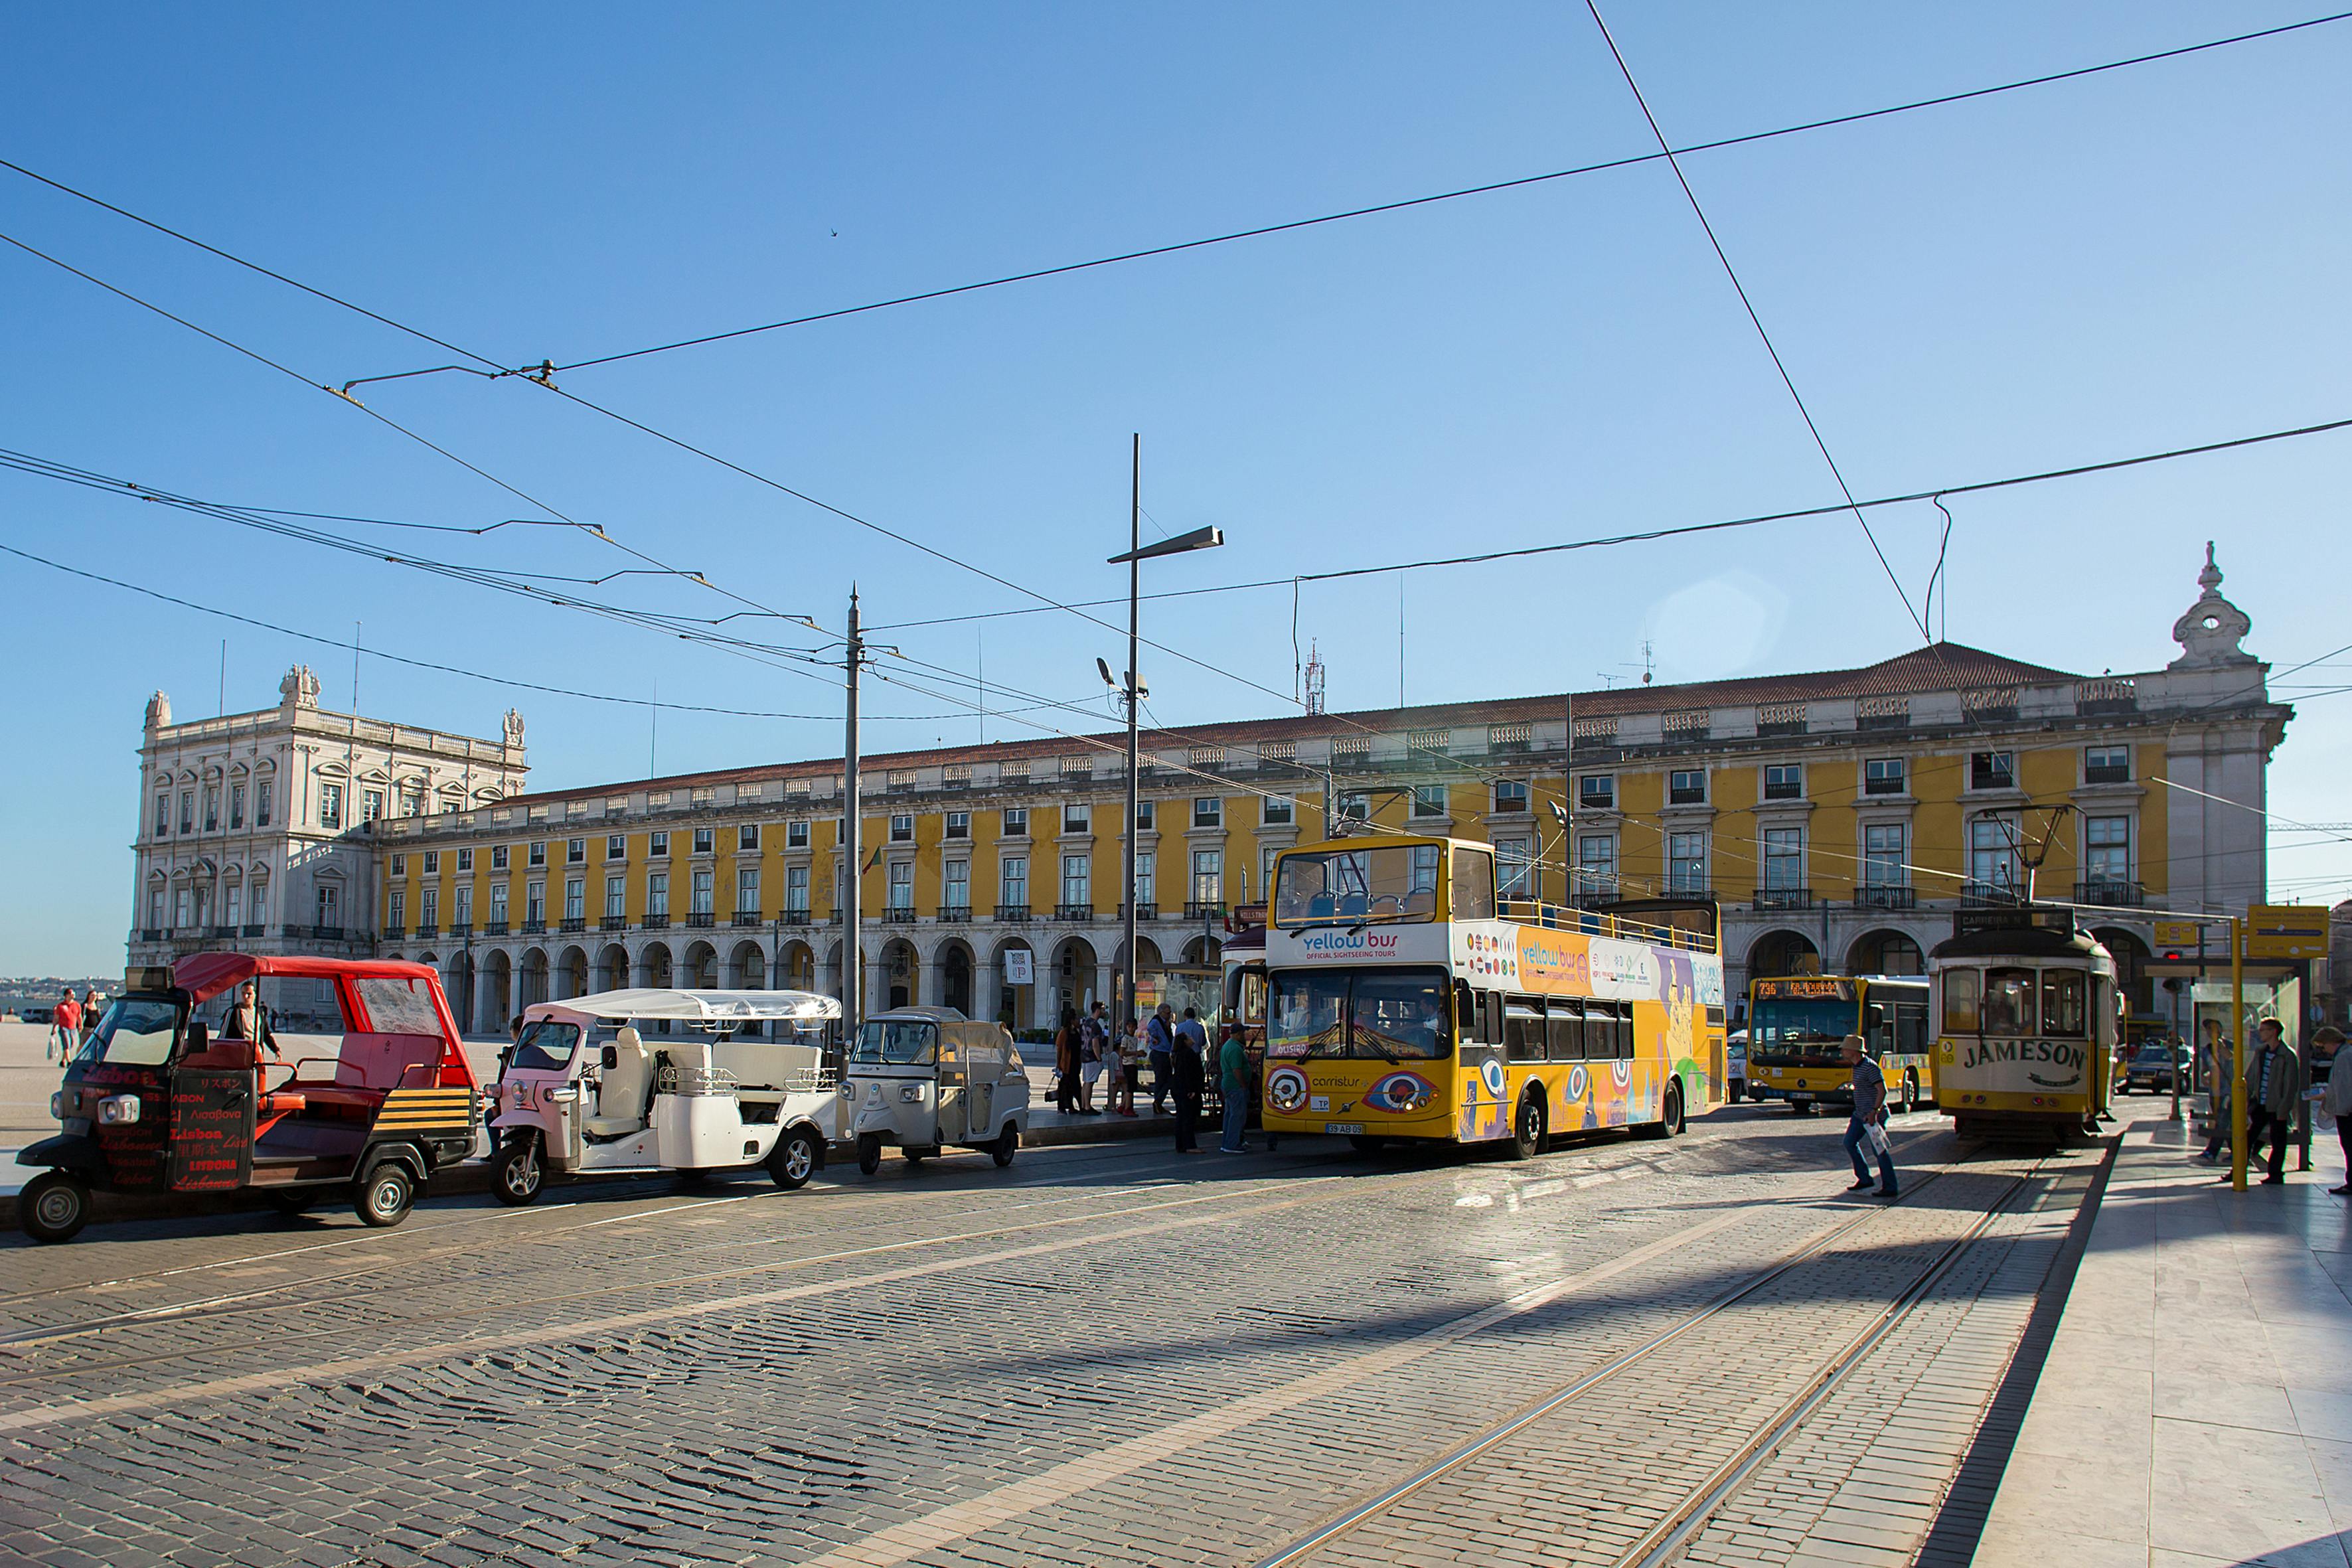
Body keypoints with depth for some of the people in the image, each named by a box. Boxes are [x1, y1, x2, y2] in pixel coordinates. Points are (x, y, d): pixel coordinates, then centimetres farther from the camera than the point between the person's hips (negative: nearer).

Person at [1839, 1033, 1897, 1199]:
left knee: (1880, 1150, -5)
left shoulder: (1870, 1067, -19)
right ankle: (1864, 1179, 19)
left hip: (1873, 1115, -10)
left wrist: (1874, 1112, -29)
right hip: (1860, 1114, 10)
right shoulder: (1856, 1066, 9)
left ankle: (1889, 1188, 3)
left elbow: (1882, 1090, -24)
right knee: (1850, 1142, 11)